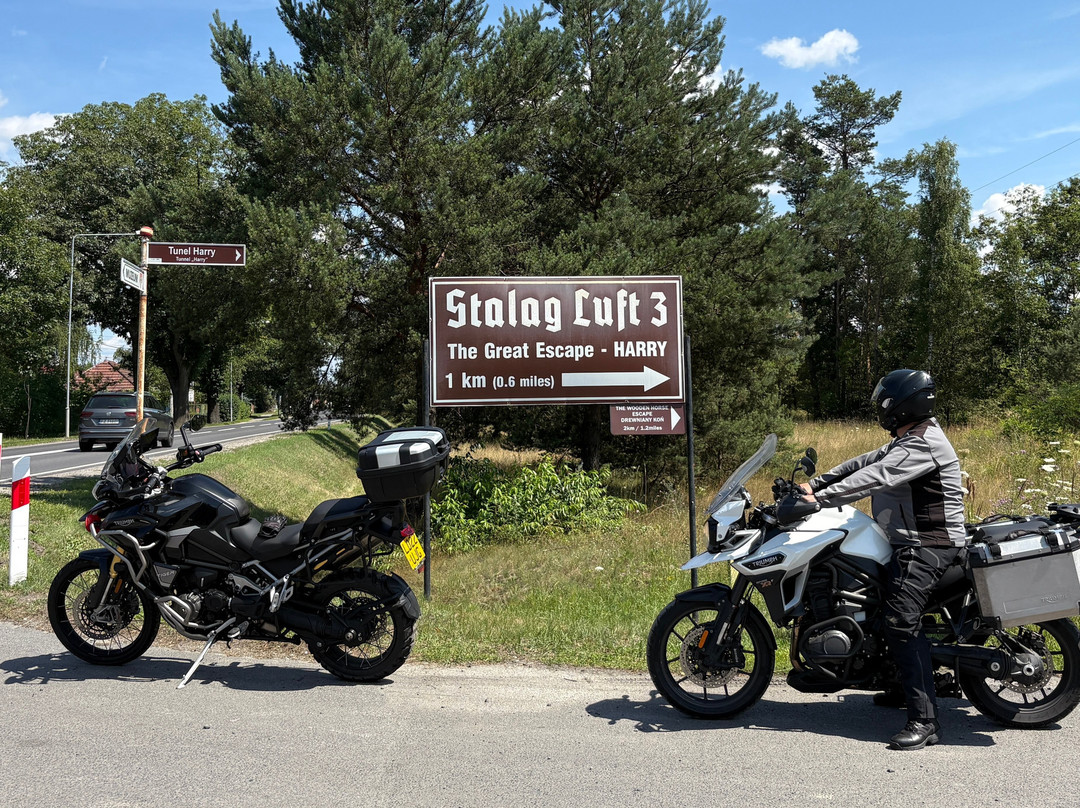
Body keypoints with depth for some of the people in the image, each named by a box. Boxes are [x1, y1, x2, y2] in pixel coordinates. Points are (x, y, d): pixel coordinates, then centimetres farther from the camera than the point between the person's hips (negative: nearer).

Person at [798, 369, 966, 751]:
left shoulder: (922, 445, -18)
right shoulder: (909, 439, 16)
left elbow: (874, 478, -27)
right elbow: (866, 462, 14)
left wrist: (821, 499, -29)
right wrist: (816, 483, 5)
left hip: (927, 547, -12)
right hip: (912, 542, 12)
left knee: (901, 622, -20)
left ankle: (924, 721, -20)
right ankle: (908, 687, 36)